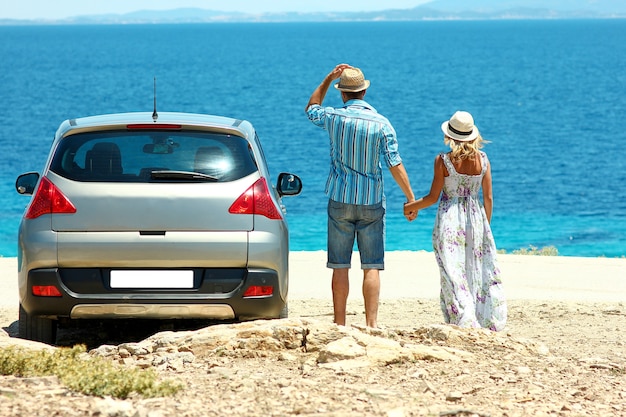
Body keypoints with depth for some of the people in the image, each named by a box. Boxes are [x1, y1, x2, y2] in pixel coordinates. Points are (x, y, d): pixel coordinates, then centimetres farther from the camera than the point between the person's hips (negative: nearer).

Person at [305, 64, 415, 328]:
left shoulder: (334, 118, -3)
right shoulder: (381, 123, -6)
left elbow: (311, 109, 21)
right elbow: (395, 165, -6)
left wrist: (329, 78, 19)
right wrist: (410, 199, 2)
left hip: (340, 201, 1)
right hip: (371, 203, -1)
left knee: (340, 267, 4)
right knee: (372, 266, 0)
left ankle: (340, 324, 3)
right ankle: (372, 323, -6)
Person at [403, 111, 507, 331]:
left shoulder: (443, 160, -11)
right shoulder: (483, 160, -2)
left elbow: (433, 197, -8)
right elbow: (488, 198, 2)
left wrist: (411, 206, 10)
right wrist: (485, 226, 14)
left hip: (449, 220, -3)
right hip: (475, 218, 3)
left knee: (453, 273, 1)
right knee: (478, 272, 13)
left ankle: (465, 322, -5)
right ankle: (490, 321, 13)